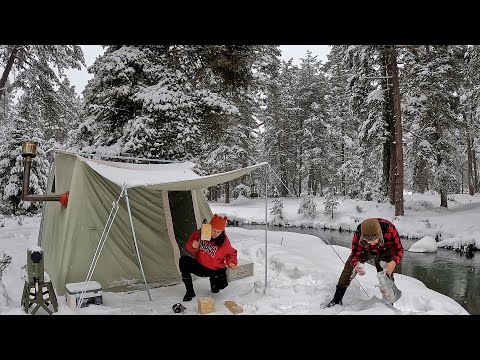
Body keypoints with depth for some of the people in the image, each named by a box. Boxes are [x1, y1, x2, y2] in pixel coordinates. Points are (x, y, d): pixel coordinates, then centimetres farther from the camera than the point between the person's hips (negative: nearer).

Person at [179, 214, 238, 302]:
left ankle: (213, 280, 13)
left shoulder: (224, 241, -15)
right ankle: (190, 292, -13)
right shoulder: (200, 234, -12)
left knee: (218, 287, -29)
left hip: (216, 270, -2)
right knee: (183, 261, -23)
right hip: (200, 266, 2)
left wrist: (231, 262, -19)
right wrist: (193, 246, -23)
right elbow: (189, 245, 0)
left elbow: (231, 254, 1)